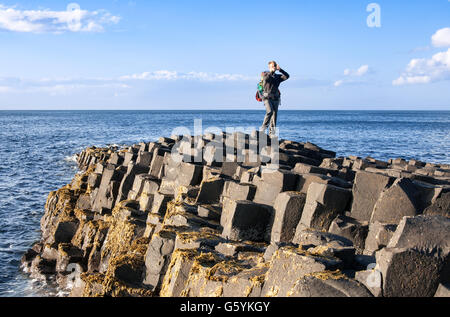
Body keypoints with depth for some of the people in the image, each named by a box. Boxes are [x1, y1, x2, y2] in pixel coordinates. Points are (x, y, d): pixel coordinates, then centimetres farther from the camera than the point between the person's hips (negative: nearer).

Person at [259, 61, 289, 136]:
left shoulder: (278, 76, 14)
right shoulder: (264, 74, 7)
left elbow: (287, 76, -3)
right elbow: (266, 78, -16)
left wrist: (280, 69, -13)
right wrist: (272, 71, -19)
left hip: (275, 98, 4)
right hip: (267, 97, -4)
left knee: (274, 115, -1)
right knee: (270, 111, -25)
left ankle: (271, 133, 2)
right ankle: (263, 127, -13)